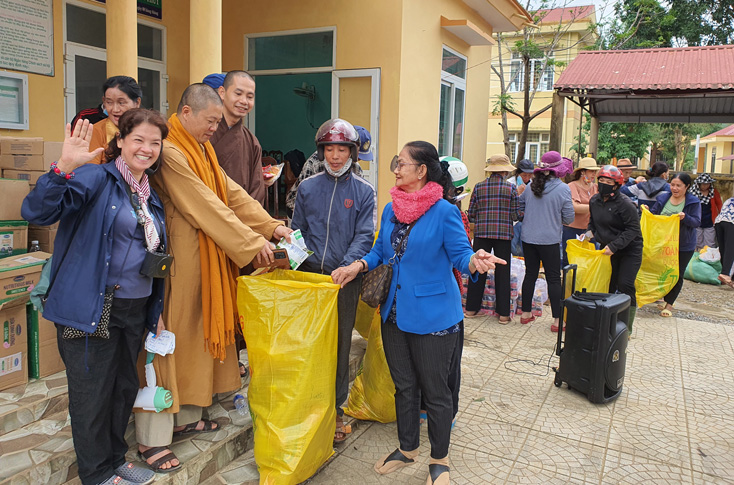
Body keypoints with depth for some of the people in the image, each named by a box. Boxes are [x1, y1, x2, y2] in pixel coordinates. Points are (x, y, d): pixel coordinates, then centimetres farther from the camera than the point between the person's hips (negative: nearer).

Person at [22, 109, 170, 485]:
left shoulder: (151, 197, 12)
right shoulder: (97, 178, -11)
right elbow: (37, 213, -25)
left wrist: (156, 309, 19)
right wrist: (64, 168, -41)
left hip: (135, 310, 7)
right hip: (92, 309, -7)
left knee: (125, 387, 19)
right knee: (92, 394, 8)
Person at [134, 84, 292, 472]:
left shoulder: (202, 150, 14)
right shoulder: (170, 152, -17)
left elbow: (232, 194, 9)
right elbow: (204, 206, -22)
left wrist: (271, 225, -1)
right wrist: (252, 242, -18)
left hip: (205, 259, 9)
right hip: (175, 261, -9)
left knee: (197, 333, 14)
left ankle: (186, 416, 28)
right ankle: (152, 438, 10)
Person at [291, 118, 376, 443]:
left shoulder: (364, 192, 4)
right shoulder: (307, 188, 10)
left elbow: (364, 235, -4)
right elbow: (297, 230, 13)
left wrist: (347, 266, -20)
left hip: (345, 278, -1)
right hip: (309, 274, 2)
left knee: (339, 344, 6)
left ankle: (335, 410, 21)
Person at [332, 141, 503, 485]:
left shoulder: (444, 211, -14)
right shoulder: (391, 209, 5)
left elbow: (460, 255, -14)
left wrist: (475, 261, -35)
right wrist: (360, 264, -2)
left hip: (432, 315, -6)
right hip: (395, 312, 6)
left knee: (435, 390, 9)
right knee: (404, 386, 20)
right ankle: (407, 448, 40)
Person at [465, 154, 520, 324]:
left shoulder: (479, 187, 1)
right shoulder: (511, 188, -3)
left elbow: (471, 213, 2)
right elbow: (516, 215, -3)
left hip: (482, 233, 1)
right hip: (504, 234, -1)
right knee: (503, 273, 6)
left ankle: (472, 309, 17)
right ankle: (503, 313, 11)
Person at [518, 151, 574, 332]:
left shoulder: (532, 186, 1)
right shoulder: (563, 189, -11)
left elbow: (519, 205, 11)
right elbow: (569, 217, -7)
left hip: (528, 238, 4)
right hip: (550, 240, -4)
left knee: (530, 274, 14)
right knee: (554, 278, 3)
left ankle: (526, 314, 22)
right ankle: (557, 320, 6)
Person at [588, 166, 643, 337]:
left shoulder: (624, 204, -19)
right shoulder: (594, 201, 3)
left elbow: (633, 229, -19)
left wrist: (614, 246, -26)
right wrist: (590, 232, -1)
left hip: (629, 250, -6)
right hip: (608, 249, 6)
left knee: (625, 286, -11)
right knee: (608, 285, 7)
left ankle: (627, 328, 0)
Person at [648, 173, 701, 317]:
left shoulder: (693, 202, -8)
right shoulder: (663, 198, 2)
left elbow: (697, 222, -14)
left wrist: (685, 217, -33)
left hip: (684, 246, -3)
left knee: (677, 275, 2)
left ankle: (669, 304, 11)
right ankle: (665, 299, 27)